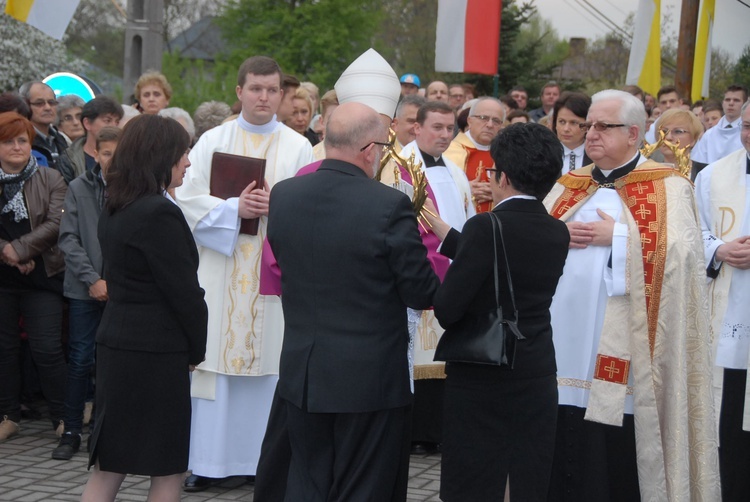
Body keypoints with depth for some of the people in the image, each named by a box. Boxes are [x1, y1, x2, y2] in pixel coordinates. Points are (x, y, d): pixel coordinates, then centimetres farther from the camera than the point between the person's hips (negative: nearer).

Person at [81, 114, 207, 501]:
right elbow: (183, 290, -15)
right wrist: (197, 349, -1)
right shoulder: (160, 213, -17)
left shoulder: (114, 209, 11)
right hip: (156, 352, -9)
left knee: (108, 467, 11)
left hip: (116, 342, 9)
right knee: (168, 469, 3)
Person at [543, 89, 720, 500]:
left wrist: (618, 235, -13)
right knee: (561, 464, 8)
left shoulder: (667, 187, 1)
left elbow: (679, 252, -13)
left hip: (621, 358, -5)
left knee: (617, 466, -2)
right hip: (562, 349, 5)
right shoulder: (568, 188, 18)